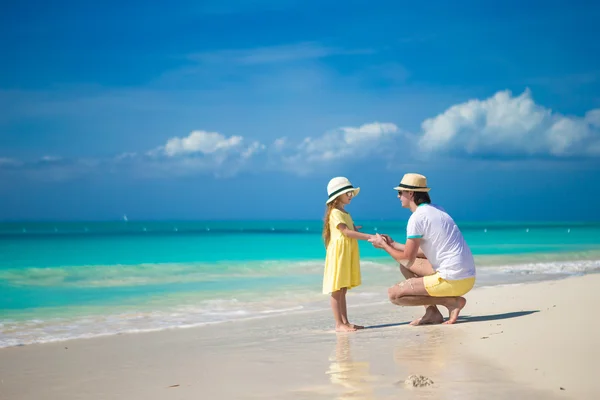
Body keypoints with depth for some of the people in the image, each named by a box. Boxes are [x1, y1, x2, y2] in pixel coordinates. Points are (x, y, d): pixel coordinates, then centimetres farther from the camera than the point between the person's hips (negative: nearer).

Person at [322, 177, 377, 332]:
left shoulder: (345, 213, 20)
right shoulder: (335, 213, -10)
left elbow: (352, 231, 17)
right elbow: (346, 232, -20)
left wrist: (374, 239, 5)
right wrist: (369, 237, -23)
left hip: (348, 254, 9)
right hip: (339, 253, -9)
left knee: (342, 290, 11)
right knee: (337, 290, -6)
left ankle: (345, 322, 13)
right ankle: (339, 324, -7)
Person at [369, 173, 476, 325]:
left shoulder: (417, 218, -13)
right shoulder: (436, 210, 15)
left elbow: (408, 259, -8)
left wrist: (384, 245, 8)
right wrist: (393, 244, 26)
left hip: (453, 280, -9)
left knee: (394, 294, -4)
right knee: (405, 266, 22)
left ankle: (452, 302, -5)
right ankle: (432, 313, 12)